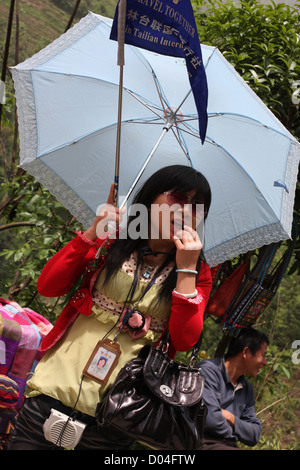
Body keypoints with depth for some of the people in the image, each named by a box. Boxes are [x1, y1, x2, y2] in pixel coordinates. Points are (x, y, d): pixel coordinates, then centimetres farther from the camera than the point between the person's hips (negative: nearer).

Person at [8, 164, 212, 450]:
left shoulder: (198, 272, 5)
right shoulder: (111, 243, 6)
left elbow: (184, 341, -8)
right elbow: (47, 287, -1)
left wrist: (186, 269, -13)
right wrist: (92, 232, -8)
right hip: (58, 385, 1)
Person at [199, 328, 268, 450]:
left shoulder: (247, 388, 18)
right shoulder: (208, 370, -8)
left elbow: (254, 435, 16)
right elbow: (211, 419, -19)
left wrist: (232, 419, -2)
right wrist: (231, 434, -1)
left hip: (229, 444, 8)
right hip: (204, 444, -8)